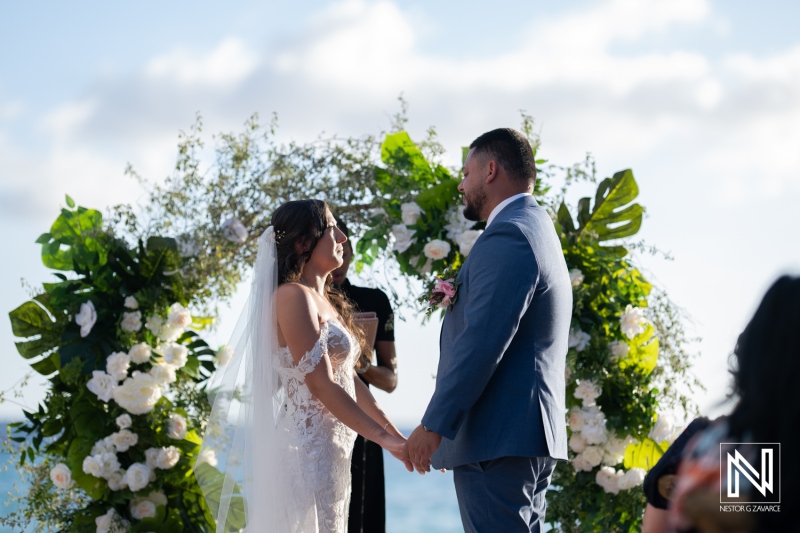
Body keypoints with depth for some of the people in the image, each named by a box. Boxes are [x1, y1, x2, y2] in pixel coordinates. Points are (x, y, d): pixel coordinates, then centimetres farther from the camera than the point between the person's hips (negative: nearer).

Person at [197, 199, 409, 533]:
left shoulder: (328, 301, 16)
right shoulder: (294, 296, -12)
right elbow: (321, 385, -18)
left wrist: (394, 432, 11)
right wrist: (383, 437, -16)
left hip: (332, 449, 9)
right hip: (308, 447, -9)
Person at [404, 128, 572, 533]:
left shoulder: (507, 235, -14)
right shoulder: (539, 229, 20)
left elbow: (482, 342, -22)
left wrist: (434, 424, -20)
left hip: (498, 440, -11)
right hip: (529, 436, 11)